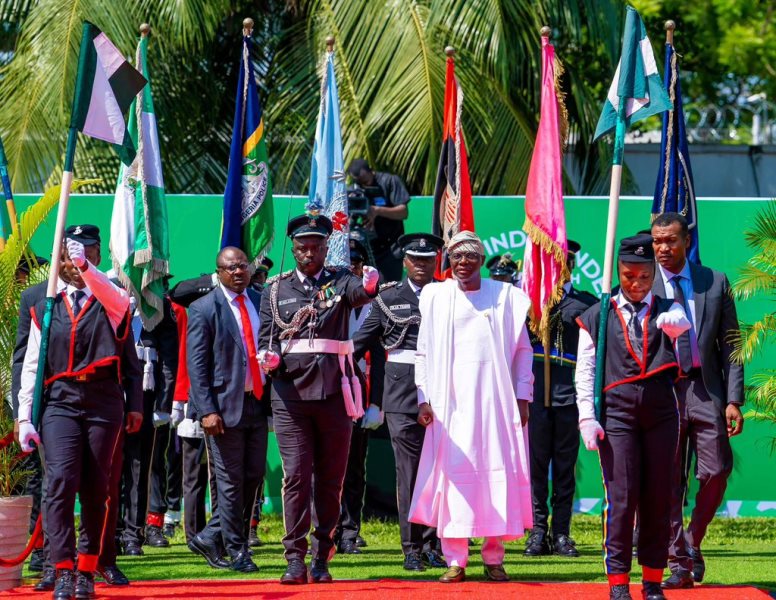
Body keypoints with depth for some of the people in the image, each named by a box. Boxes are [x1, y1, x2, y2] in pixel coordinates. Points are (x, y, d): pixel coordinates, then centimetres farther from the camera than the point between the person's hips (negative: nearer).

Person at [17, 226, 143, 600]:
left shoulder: (112, 303, 8)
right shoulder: (45, 307, 13)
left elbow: (119, 299, -19)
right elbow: (32, 364, 11)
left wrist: (85, 268, -30)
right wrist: (25, 417, 3)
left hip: (103, 404, 0)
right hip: (60, 403, 0)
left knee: (96, 488, 3)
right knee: (60, 480, -15)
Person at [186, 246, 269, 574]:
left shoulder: (261, 303, 10)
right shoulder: (204, 310, -4)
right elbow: (196, 365, -7)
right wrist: (207, 410, -15)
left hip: (258, 402, 5)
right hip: (226, 406, -5)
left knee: (254, 476, 6)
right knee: (231, 482, -1)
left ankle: (209, 537, 19)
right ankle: (236, 551, 9)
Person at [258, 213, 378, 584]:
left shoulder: (340, 281, 6)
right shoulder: (275, 289, 10)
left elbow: (359, 294, -16)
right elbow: (266, 337, 11)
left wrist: (369, 284, -40)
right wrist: (267, 358, -12)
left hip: (334, 392, 0)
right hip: (291, 392, 0)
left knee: (330, 479, 5)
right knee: (296, 476, -5)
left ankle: (321, 560, 12)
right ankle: (295, 560, -3)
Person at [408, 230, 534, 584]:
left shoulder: (505, 296, 7)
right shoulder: (435, 296, 8)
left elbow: (522, 349, 8)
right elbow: (423, 351, 7)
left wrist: (522, 396, 1)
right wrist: (424, 398, -1)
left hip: (495, 399, 0)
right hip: (450, 401, 0)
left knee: (498, 474, -2)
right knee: (453, 475, -4)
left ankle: (494, 558, 6)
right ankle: (455, 561, 0)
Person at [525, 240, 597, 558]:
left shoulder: (587, 303, 11)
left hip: (569, 395, 0)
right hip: (535, 393, 0)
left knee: (565, 466, 2)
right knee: (536, 463, -1)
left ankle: (562, 533, 7)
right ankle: (538, 532, 4)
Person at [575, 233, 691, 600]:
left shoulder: (667, 310, 8)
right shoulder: (598, 316, 6)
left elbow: (682, 323, -15)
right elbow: (585, 371, 5)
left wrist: (674, 322, -39)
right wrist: (587, 417, -5)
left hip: (661, 413, 2)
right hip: (617, 414, -1)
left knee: (658, 498, 4)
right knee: (621, 498, -5)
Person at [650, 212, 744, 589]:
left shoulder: (715, 283, 8)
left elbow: (730, 344, 7)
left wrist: (734, 399, -1)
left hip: (706, 390, 1)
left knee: (716, 473, -5)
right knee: (668, 482, 0)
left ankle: (692, 542, 18)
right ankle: (678, 562, 7)